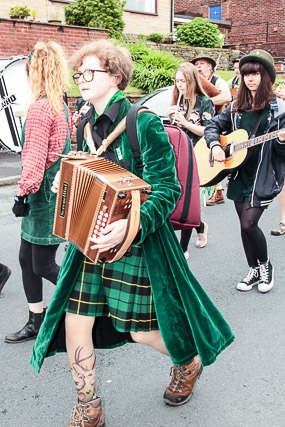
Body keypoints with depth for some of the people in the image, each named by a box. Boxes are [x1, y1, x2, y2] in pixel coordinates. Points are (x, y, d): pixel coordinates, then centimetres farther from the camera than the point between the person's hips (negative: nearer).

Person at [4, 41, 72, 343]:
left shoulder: (39, 108, -17)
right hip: (56, 188, 9)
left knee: (43, 264, 2)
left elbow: (34, 159, -21)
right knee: (27, 258, 15)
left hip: (45, 194, -9)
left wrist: (23, 193, -14)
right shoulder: (61, 106, 10)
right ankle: (36, 322, 28)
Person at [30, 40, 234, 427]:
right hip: (90, 239, 6)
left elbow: (167, 188, -16)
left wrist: (131, 225, -29)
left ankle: (189, 363, 42)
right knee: (74, 323, 3)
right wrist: (64, 185, 0)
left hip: (137, 239, -6)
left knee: (142, 330, 6)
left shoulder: (144, 123, -13)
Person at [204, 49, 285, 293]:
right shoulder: (236, 107, 7)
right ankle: (254, 270, 26)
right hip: (238, 175, 5)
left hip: (263, 177, -5)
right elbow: (213, 126, 14)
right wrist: (215, 146, -4)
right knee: (245, 224, 10)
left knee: (248, 224, -12)